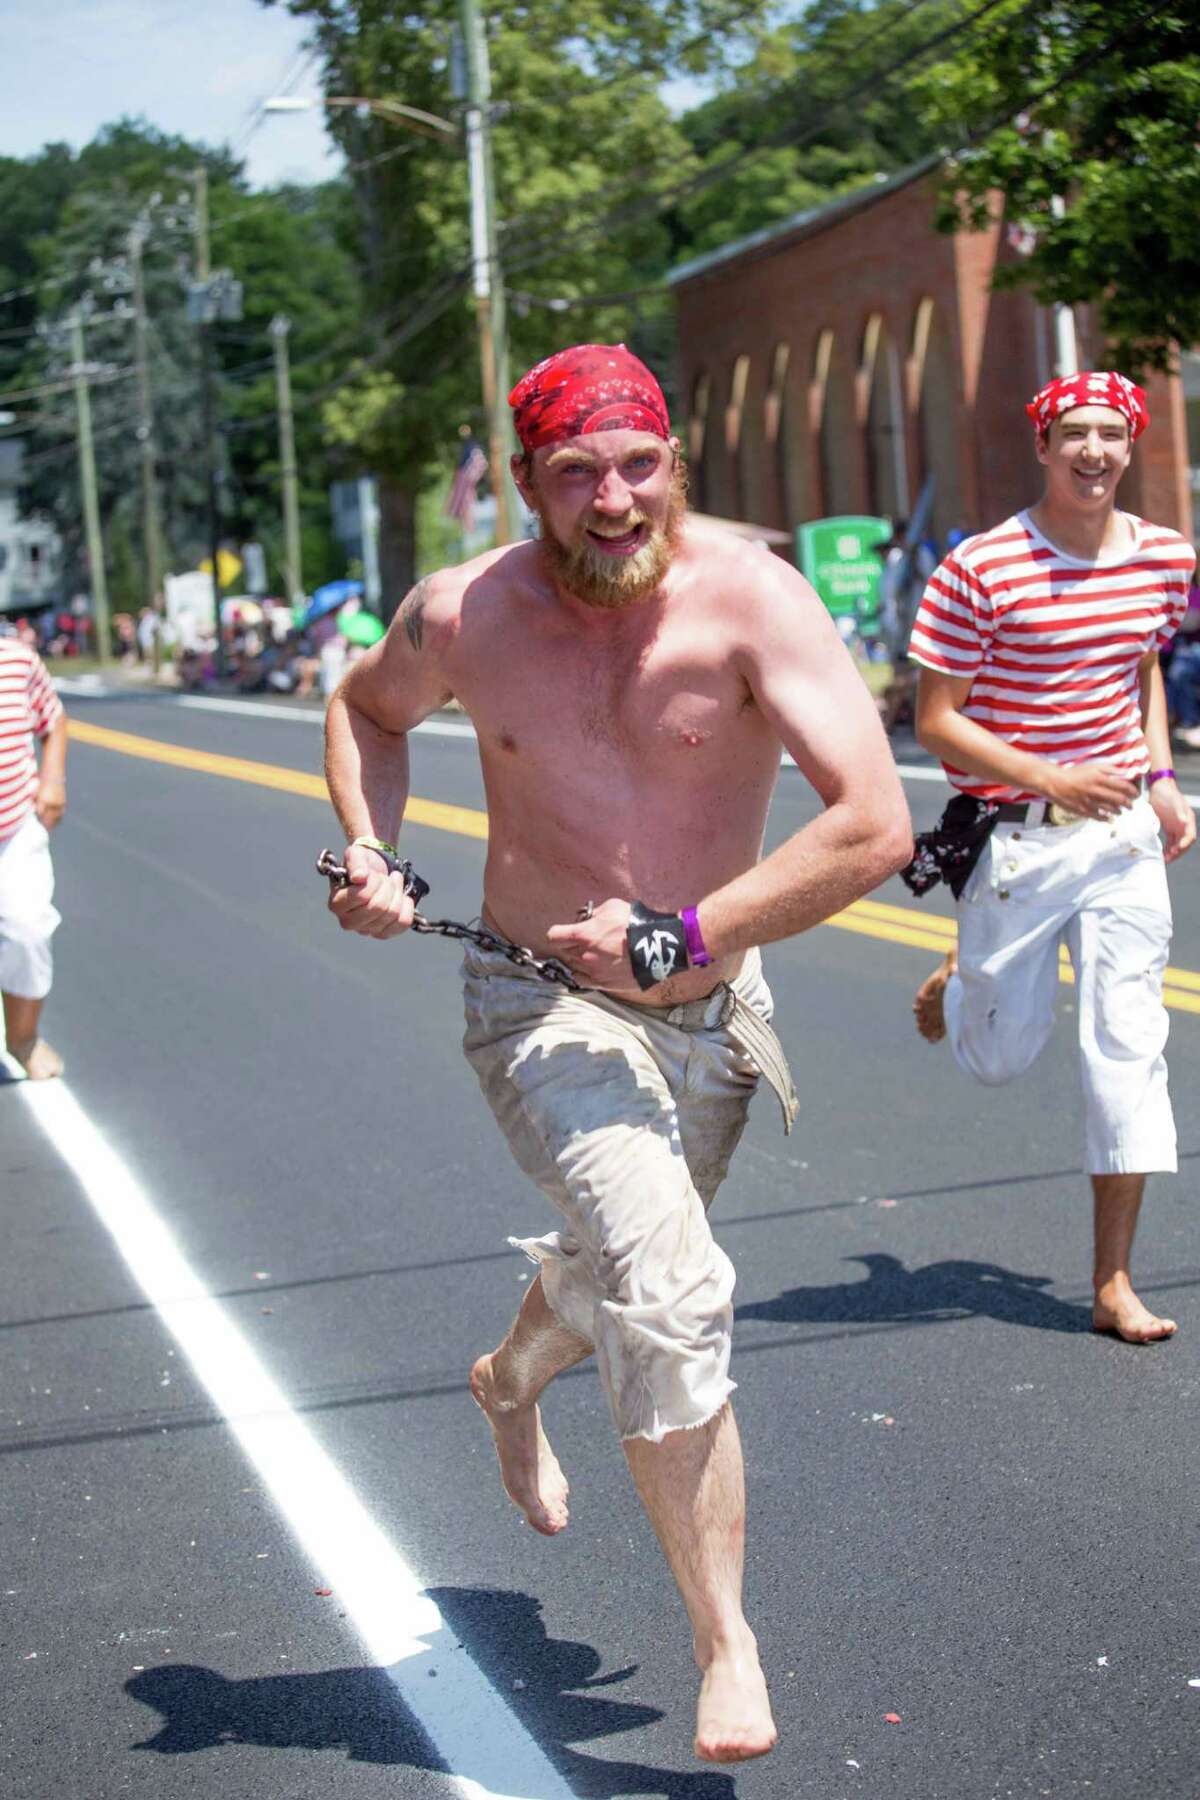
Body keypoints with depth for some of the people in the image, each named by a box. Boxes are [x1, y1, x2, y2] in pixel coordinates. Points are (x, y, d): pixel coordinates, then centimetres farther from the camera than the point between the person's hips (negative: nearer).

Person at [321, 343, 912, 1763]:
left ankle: (511, 1381, 61)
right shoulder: (464, 616, -12)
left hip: (709, 1008, 2)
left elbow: (876, 826, -28)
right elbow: (366, 705, 13)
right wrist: (372, 852, -5)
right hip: (545, 1006, -2)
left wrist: (683, 938, -29)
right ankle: (725, 1642, -10)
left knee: (619, 1271, 25)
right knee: (673, 1286, -23)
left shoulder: (750, 599, -21)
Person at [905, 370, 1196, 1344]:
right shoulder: (980, 570, -13)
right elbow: (936, 722, -11)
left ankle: (1114, 1283, 7)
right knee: (1002, 1057, 10)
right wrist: (1055, 782, -20)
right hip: (1014, 841, -3)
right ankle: (956, 985, 49)